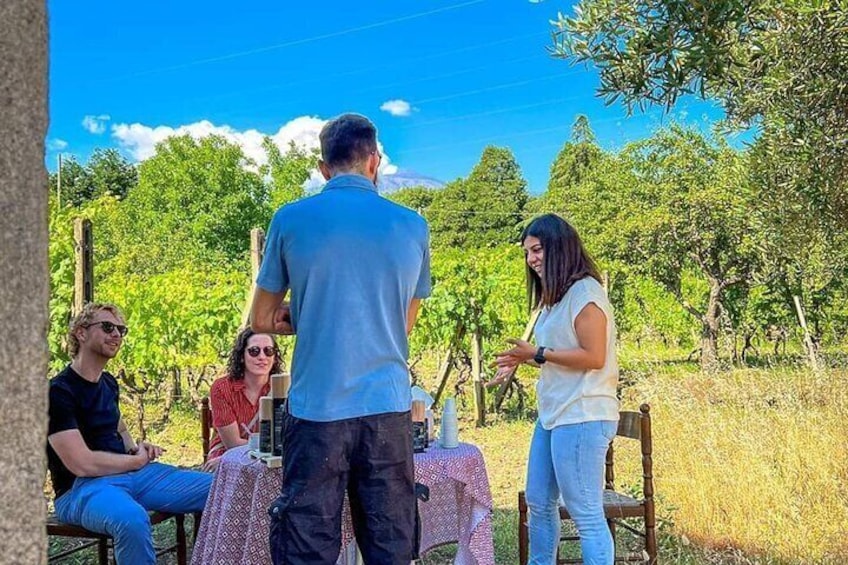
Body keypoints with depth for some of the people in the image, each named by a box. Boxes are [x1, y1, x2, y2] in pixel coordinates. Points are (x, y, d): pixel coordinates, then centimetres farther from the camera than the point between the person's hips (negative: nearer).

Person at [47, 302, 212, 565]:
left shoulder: (109, 383, 13)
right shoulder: (58, 392, -12)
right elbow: (82, 464, -19)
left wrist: (134, 447, 10)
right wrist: (138, 460, -6)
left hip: (133, 473, 8)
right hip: (82, 487, -8)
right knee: (132, 519, -43)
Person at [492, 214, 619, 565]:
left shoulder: (585, 292, -12)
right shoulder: (557, 296, 16)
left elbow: (594, 357, -18)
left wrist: (538, 353, -13)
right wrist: (520, 360, 7)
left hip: (582, 418, -10)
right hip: (552, 415, 10)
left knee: (585, 513, -4)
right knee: (538, 503, 17)